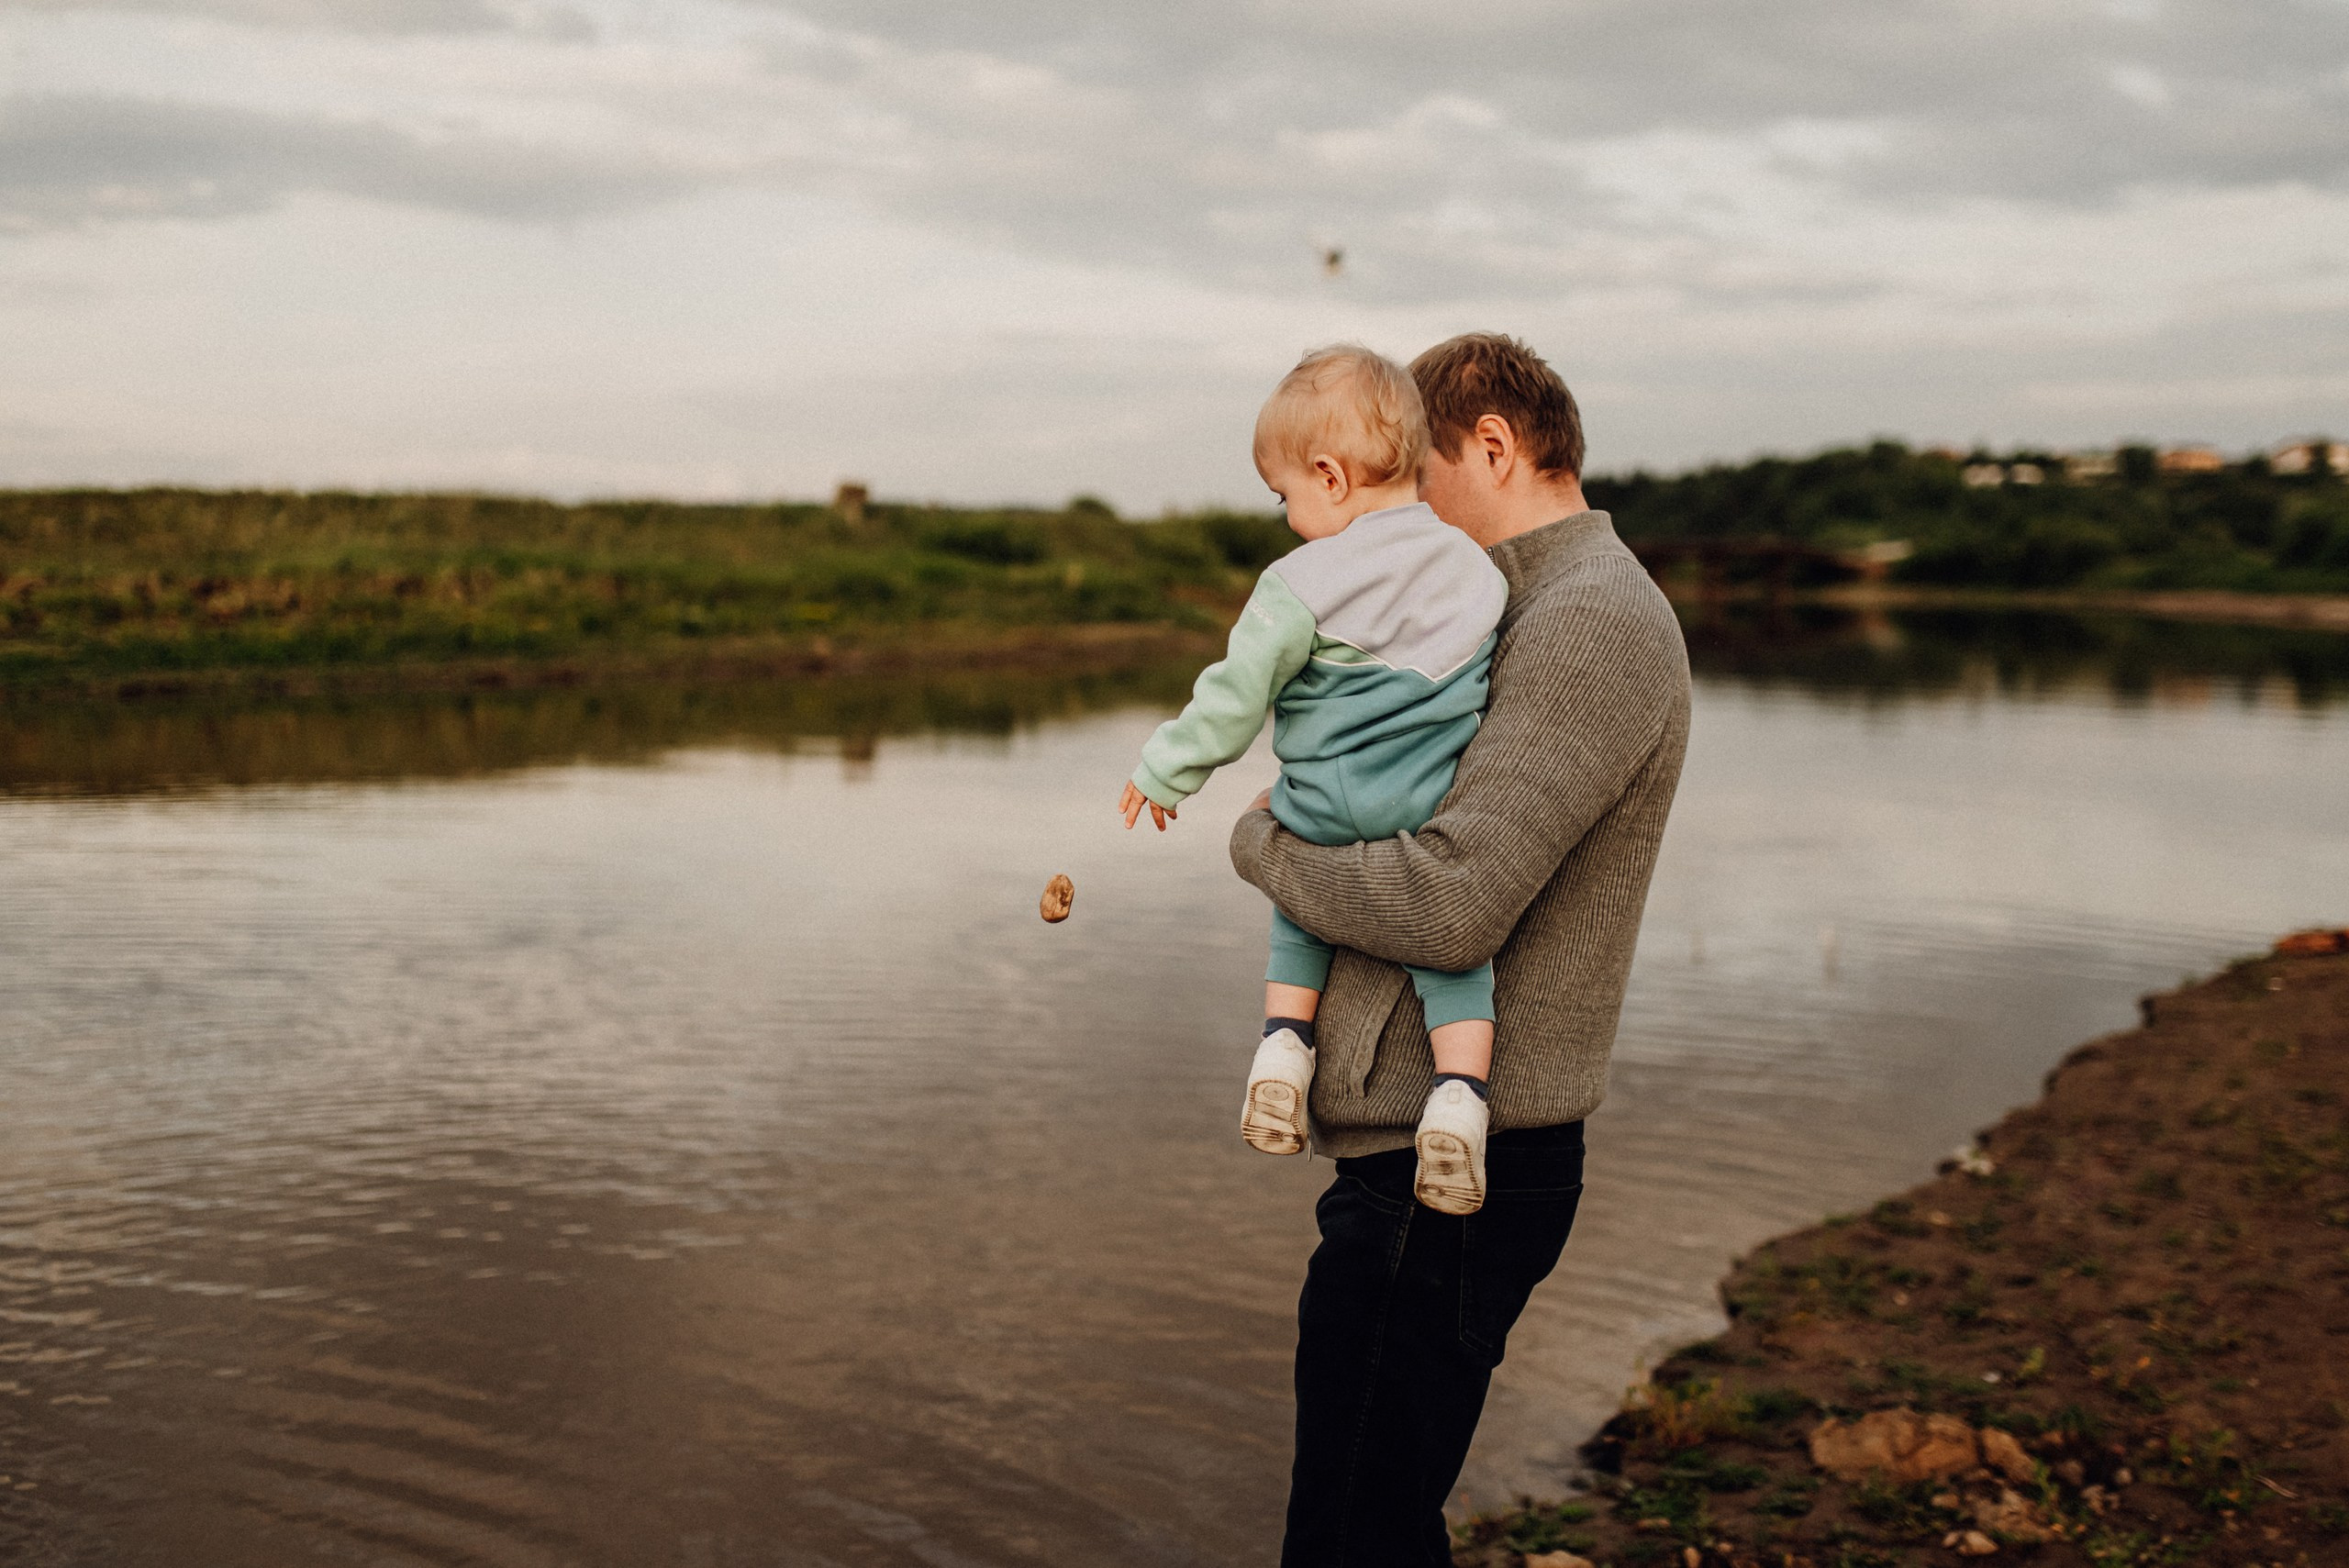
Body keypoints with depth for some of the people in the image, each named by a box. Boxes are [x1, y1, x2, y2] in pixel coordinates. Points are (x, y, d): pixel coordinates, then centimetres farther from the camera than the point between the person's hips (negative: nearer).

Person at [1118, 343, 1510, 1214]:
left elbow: (1234, 697, -6)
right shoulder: (1476, 569, 5)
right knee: (1455, 955, 12)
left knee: (1301, 915, 25)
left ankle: (1284, 1044, 14)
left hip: (1327, 819, -2)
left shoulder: (1301, 586, -10)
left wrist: (1165, 771, 7)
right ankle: (1457, 1092, -6)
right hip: (1443, 823, 2)